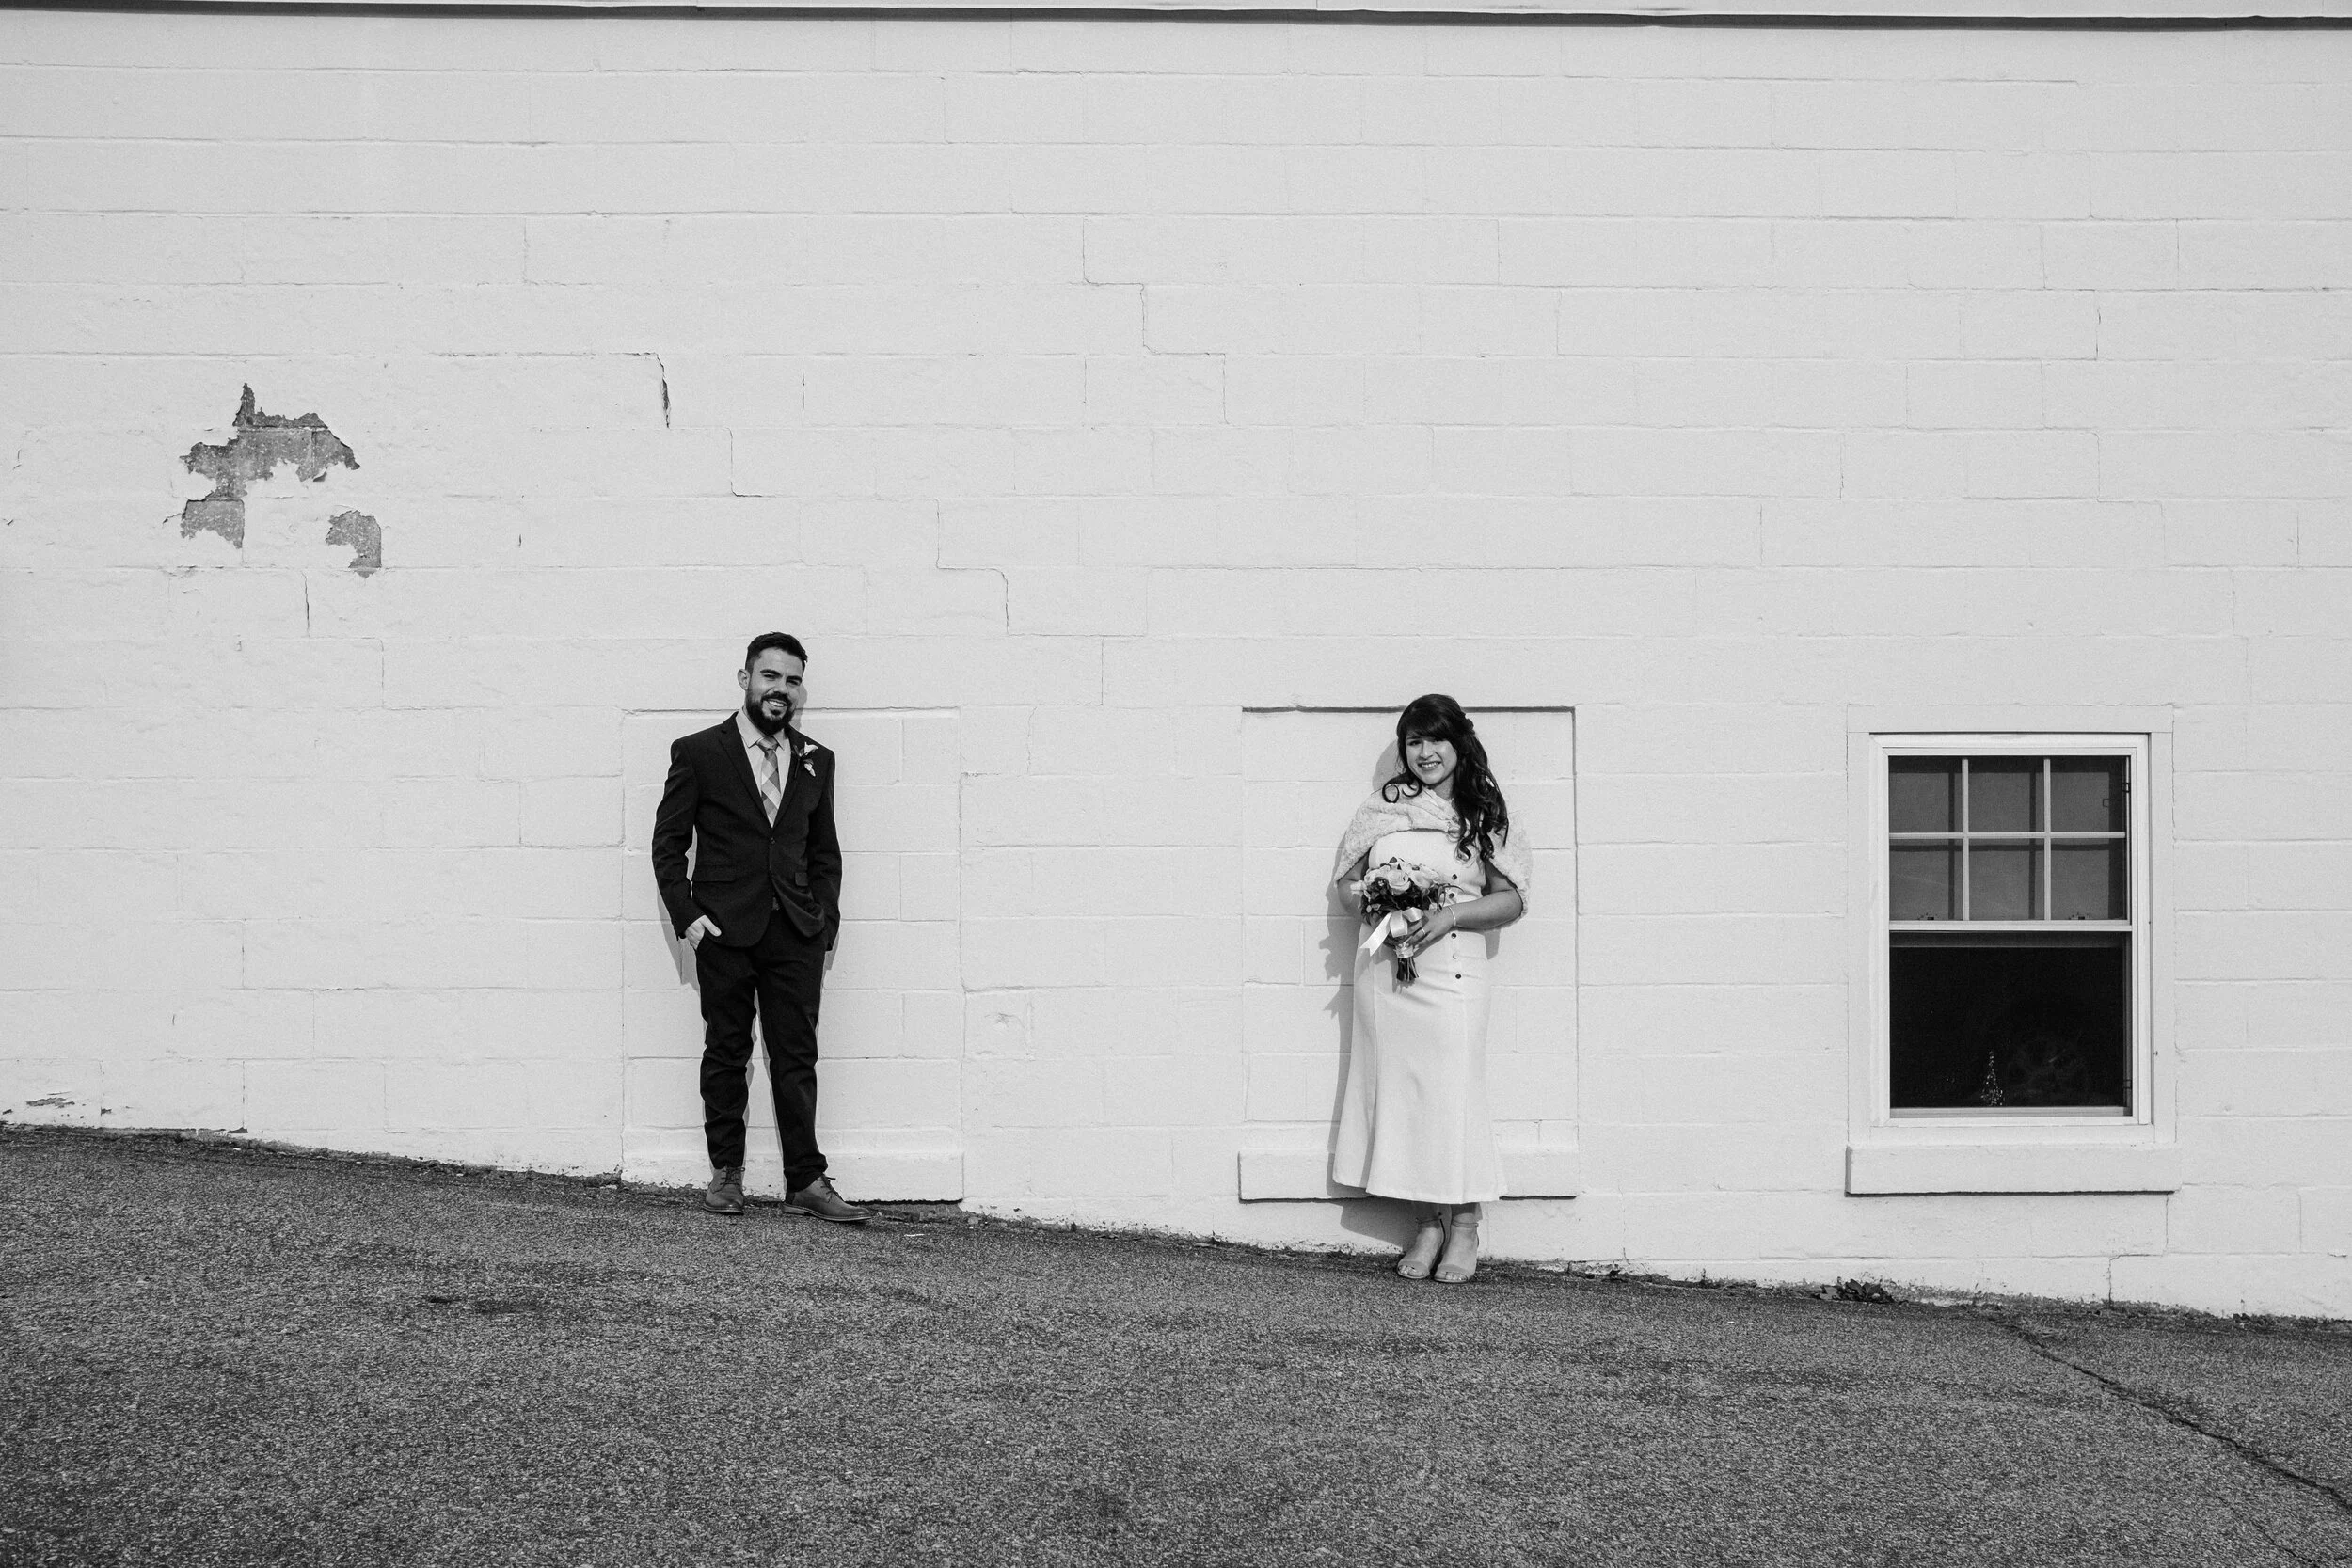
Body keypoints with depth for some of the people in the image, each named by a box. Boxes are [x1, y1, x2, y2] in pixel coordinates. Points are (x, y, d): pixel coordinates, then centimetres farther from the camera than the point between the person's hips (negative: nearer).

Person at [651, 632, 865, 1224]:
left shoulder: (816, 761, 12)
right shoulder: (697, 752, 1)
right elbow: (668, 843, 2)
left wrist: (824, 923, 6)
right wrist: (686, 916, -7)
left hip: (796, 932, 2)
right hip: (725, 930, -2)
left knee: (797, 1058, 1)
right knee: (726, 1053, 6)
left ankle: (805, 1181, 5)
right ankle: (725, 1171, 18)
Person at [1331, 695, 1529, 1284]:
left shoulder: (1483, 815, 4)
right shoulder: (1381, 807, 9)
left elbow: (1512, 900, 2)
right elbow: (1347, 880, 13)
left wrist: (1451, 915, -12)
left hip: (1450, 966, -2)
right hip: (1383, 965, 2)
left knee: (1454, 1091, -5)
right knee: (1398, 1088, 2)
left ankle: (1464, 1227, 9)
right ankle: (1427, 1223, 13)